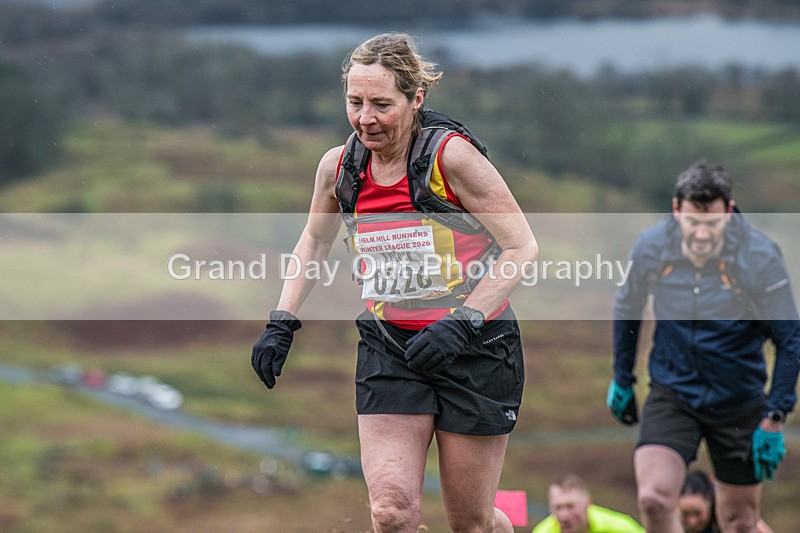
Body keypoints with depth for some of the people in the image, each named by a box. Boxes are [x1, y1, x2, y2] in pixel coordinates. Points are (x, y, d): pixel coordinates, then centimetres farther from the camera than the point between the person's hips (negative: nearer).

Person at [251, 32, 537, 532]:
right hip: (389, 348, 3)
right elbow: (315, 241, 18)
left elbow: (521, 246, -14)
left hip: (477, 347, -3)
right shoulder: (339, 167, -2)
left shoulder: (452, 156, -17)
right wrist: (282, 322, 8)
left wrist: (462, 322, -24)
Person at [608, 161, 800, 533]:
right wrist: (621, 379, 15)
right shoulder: (650, 247, -13)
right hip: (671, 393, 0)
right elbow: (627, 309, 8)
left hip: (738, 402, 0)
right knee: (653, 499, -21)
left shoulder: (759, 257, -18)